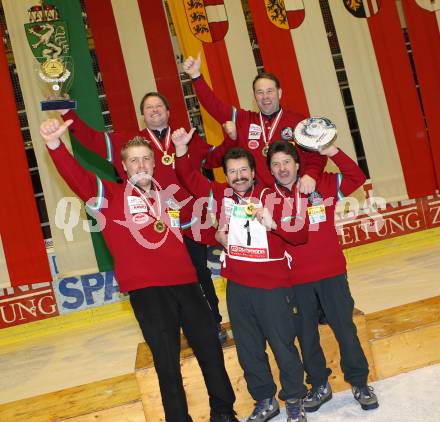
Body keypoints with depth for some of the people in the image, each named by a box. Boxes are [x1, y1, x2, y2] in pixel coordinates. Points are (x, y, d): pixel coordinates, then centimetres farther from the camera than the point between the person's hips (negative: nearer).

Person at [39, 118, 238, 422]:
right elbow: (78, 178, -16)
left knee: (210, 348, 12)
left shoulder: (171, 196, 14)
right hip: (146, 291, -4)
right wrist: (55, 144, -30)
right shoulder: (112, 195, 2)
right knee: (167, 360, 3)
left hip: (185, 283, 4)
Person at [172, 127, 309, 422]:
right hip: (237, 287, 4)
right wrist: (181, 150, -7)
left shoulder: (271, 197, -8)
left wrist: (272, 222, -28)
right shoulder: (220, 194, 3)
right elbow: (190, 178, 7)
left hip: (273, 286, -4)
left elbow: (300, 234, -12)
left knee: (283, 345, 5)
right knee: (248, 349, 15)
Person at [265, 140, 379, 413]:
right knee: (306, 335, 12)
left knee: (345, 328, 8)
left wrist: (333, 152, -12)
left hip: (331, 272, 0)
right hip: (295, 280, 0)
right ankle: (320, 385, 31)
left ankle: (359, 383, 26)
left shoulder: (323, 185, 0)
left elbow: (357, 178, -2)